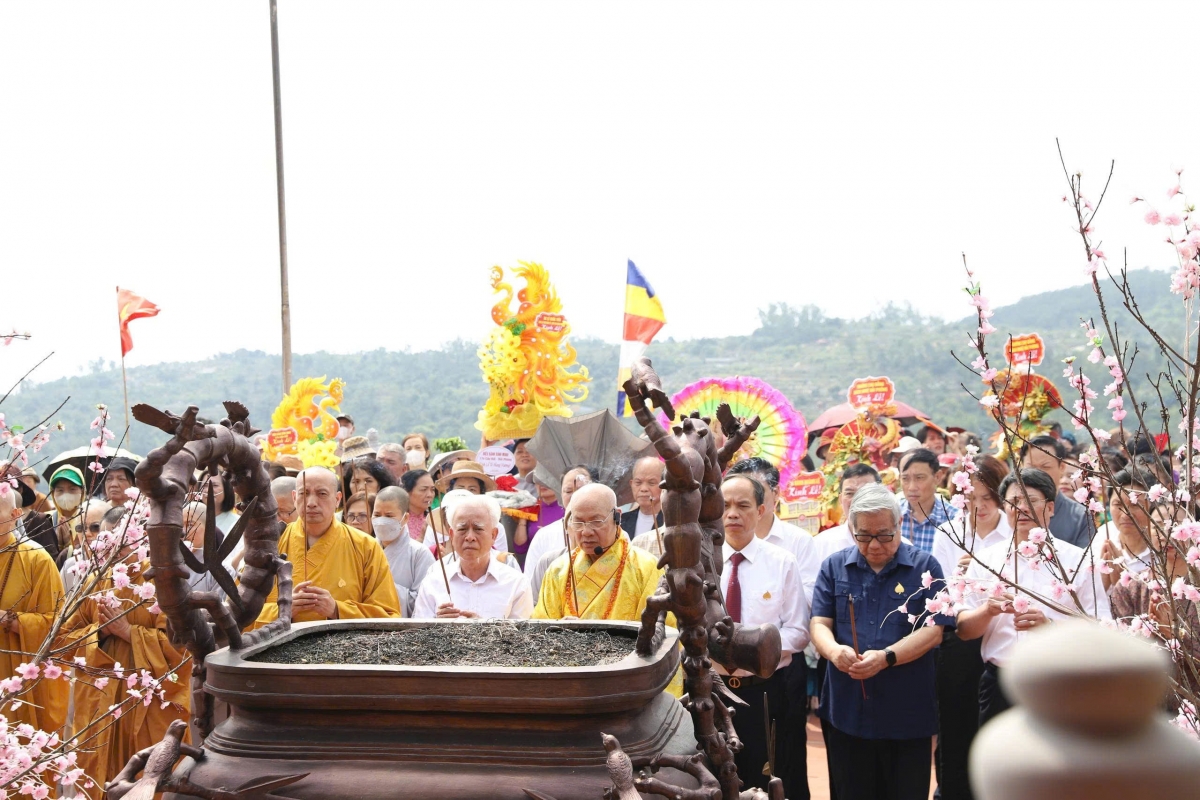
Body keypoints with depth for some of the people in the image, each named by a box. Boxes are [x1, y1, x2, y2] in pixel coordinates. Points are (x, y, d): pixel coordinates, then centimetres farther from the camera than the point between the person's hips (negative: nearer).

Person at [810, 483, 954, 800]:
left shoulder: (925, 567, -1)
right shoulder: (834, 566, 6)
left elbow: (932, 630, -9)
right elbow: (820, 623, 1)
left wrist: (886, 657, -23)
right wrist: (834, 650, -22)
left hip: (907, 713, -2)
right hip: (847, 711, 2)